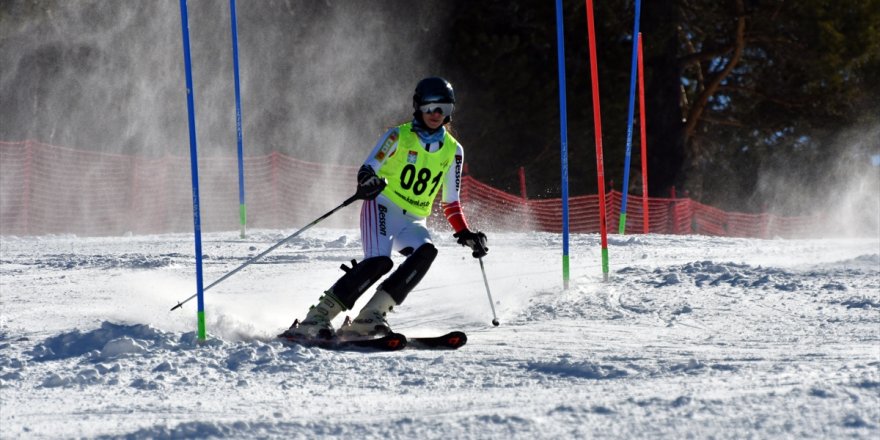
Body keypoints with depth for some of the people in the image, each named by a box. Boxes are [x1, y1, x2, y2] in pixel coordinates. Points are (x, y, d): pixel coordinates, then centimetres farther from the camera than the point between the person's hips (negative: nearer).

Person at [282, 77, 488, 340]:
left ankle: (370, 315, -30)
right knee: (379, 261, -30)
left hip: (413, 221, 4)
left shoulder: (452, 151, 11)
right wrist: (368, 180, -31)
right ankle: (317, 318, -26)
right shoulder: (399, 136, 0)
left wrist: (466, 235, 7)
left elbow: (451, 202, 17)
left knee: (426, 252, -29)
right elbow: (369, 167, -8)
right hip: (382, 207, -4)